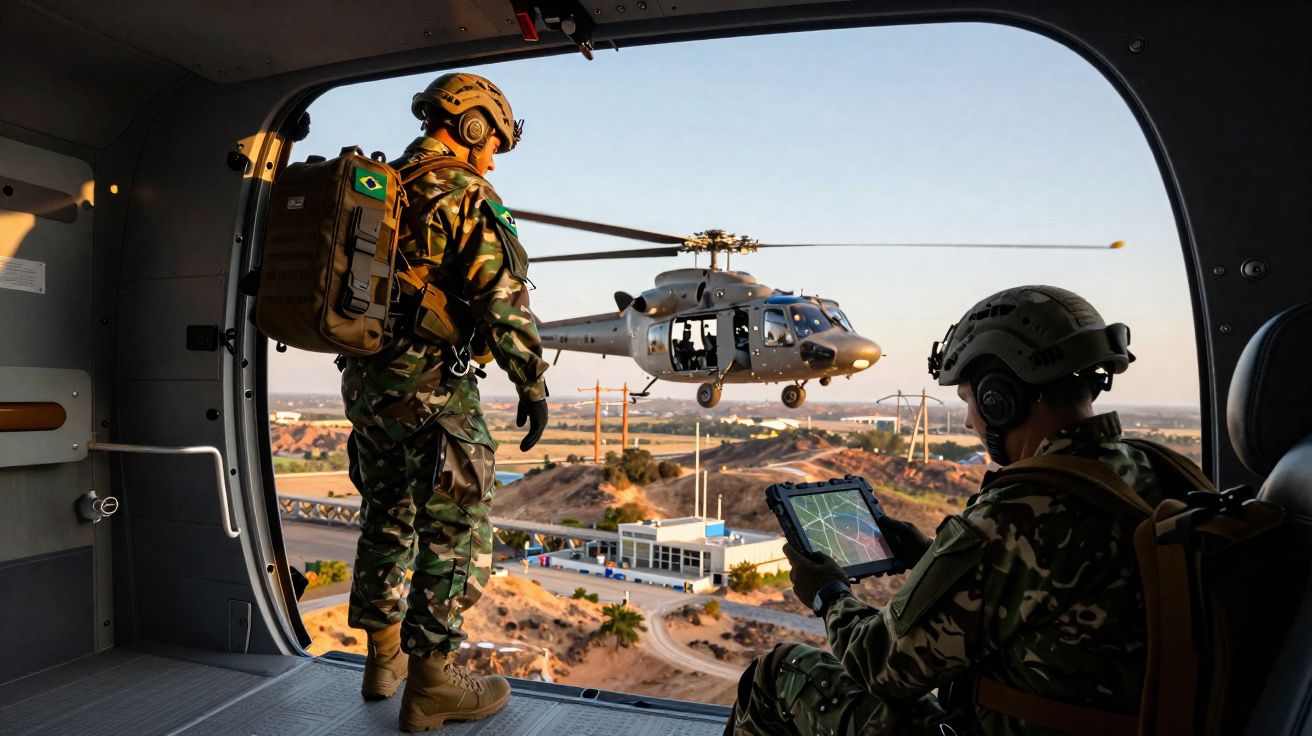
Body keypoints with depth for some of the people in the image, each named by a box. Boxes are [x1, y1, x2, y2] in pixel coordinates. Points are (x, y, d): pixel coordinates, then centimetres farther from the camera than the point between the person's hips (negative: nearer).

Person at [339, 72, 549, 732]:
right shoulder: (462, 193, -9)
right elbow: (501, 294, -17)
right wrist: (532, 379, -12)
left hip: (363, 378, 9)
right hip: (428, 386, -9)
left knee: (388, 517, 19)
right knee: (454, 530, 2)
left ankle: (384, 657, 34)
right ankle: (431, 683, 11)